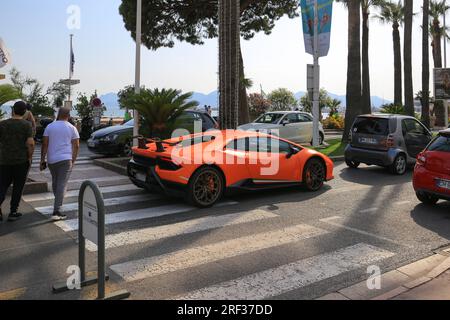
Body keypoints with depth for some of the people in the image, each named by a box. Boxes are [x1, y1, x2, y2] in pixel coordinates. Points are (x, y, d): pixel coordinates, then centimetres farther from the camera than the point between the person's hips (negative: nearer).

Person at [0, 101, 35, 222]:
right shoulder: (27, 125, -7)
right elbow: (30, 143, -14)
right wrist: (30, 157, -2)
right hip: (21, 160, -2)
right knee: (18, 187, 8)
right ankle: (13, 213, 10)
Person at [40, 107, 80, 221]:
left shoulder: (49, 127, 5)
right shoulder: (72, 128, 2)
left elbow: (45, 144, 1)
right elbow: (76, 146, -1)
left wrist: (42, 160, 5)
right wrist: (73, 160, 8)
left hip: (51, 160, 3)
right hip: (66, 159, -3)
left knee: (55, 182, 21)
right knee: (62, 184, -6)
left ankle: (58, 203, 37)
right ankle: (57, 211, -14)